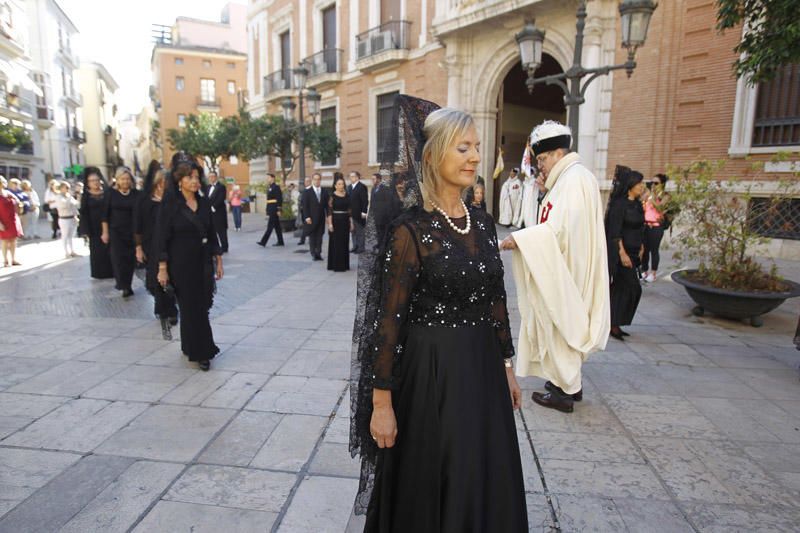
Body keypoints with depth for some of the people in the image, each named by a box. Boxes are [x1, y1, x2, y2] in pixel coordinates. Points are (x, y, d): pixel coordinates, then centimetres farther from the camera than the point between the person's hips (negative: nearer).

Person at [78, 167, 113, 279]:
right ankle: (99, 272, 14)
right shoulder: (86, 196, 0)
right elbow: (84, 214, -2)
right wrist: (85, 230, -9)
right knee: (97, 251, 5)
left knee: (110, 249, 2)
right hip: (94, 228, 0)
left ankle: (111, 271, 12)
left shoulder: (107, 192, 2)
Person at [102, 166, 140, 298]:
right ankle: (125, 286, 0)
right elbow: (105, 214, 1)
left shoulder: (136, 193, -2)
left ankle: (126, 284, 17)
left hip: (132, 231, 1)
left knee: (130, 258, 4)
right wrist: (105, 232, -1)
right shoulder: (111, 193, -2)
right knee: (118, 257, -6)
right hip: (116, 231, -1)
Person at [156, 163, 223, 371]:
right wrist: (162, 268, -12)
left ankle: (191, 346, 29)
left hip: (204, 261, 5)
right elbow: (162, 236, -8)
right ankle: (201, 352, 11)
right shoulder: (170, 204, -8)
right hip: (182, 263, -4)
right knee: (191, 307, 1)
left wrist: (218, 260, 7)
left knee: (202, 306, 9)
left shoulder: (204, 203, 5)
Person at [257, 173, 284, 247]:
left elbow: (279, 199, -15)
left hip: (274, 210, -9)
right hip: (270, 210, 9)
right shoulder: (269, 188, 17)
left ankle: (263, 242, -9)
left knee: (270, 226, -8)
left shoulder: (276, 187, -10)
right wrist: (267, 211, 17)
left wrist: (278, 210, -19)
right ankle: (280, 242, 15)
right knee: (277, 226, 11)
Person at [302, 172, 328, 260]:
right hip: (311, 219, -2)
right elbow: (305, 206, -4)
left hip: (321, 219, 2)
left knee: (319, 237, 4)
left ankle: (318, 253, 9)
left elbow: (327, 205, 7)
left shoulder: (324, 192, 8)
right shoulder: (308, 192, 0)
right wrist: (307, 217, -12)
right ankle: (313, 254, 7)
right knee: (312, 237, 1)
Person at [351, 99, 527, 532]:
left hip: (483, 370, 6)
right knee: (430, 494, 14)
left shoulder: (482, 222, 5)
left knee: (489, 488, 21)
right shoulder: (411, 229, -15)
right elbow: (388, 319, -15)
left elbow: (495, 300, 12)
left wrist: (506, 366, 15)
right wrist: (381, 403, -13)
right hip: (430, 374, -6)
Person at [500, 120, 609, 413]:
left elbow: (561, 229, -27)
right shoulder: (569, 177, 13)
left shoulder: (573, 180, -18)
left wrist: (520, 238, -23)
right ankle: (569, 382, 30)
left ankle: (564, 391, 14)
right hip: (564, 269, 10)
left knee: (560, 325, 1)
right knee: (562, 324, 17)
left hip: (565, 271, -10)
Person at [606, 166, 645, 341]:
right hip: (621, 252, -8)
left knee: (621, 289, 10)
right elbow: (615, 232, -18)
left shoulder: (637, 204, 12)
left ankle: (613, 324, 17)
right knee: (632, 288, -8)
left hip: (632, 253, 8)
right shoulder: (619, 204, -13)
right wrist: (622, 254, -21)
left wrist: (641, 248, 13)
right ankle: (614, 325, 0)